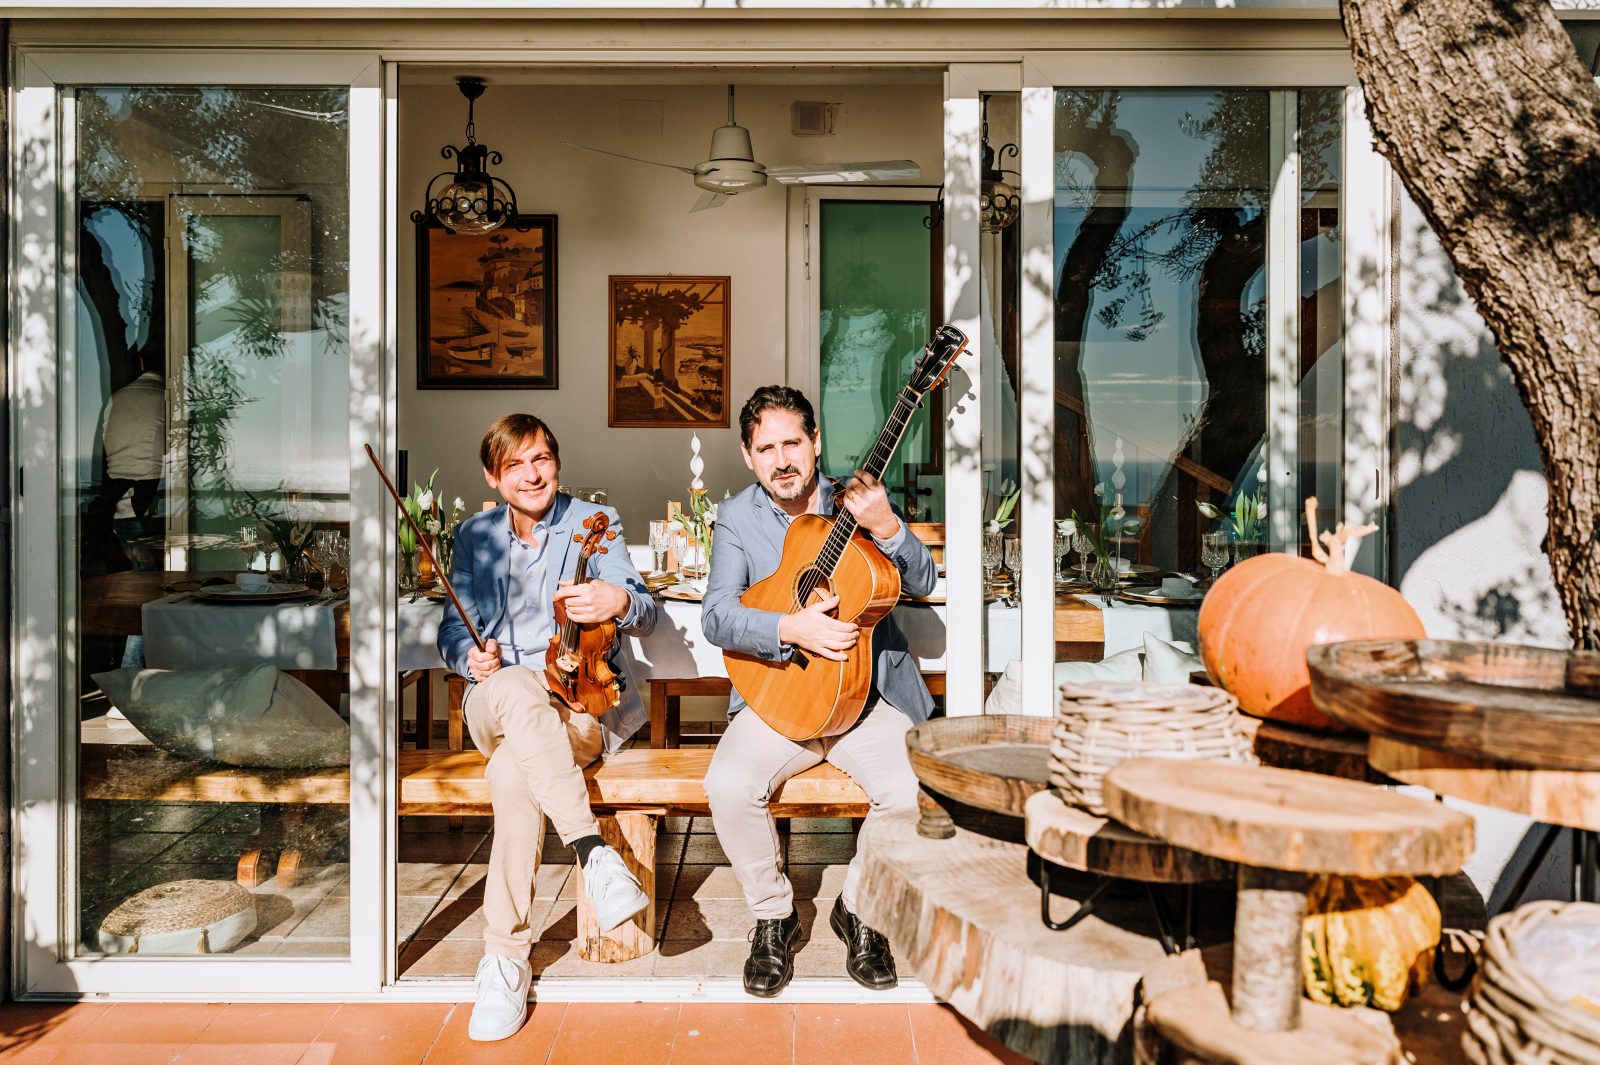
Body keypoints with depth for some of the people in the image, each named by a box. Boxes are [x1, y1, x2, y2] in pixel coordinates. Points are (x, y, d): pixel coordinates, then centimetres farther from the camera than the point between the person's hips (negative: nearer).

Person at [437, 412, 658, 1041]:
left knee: (512, 774, -35)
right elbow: (451, 631, 17)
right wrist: (471, 655, -9)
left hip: (584, 705, -2)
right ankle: (592, 848, -38)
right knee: (516, 688, -38)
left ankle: (507, 958, -26)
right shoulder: (474, 536, 16)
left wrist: (621, 601, -33)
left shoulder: (593, 523, 6)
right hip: (493, 705, 2)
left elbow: (646, 617, -7)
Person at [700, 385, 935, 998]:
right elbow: (716, 616, -9)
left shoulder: (858, 502, 5)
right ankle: (774, 917, 3)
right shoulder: (737, 517, 4)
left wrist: (887, 527, -23)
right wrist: (791, 629, -26)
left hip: (868, 694, 0)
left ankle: (858, 909, 6)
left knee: (913, 792, -25)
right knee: (729, 787, -26)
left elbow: (923, 584, -4)